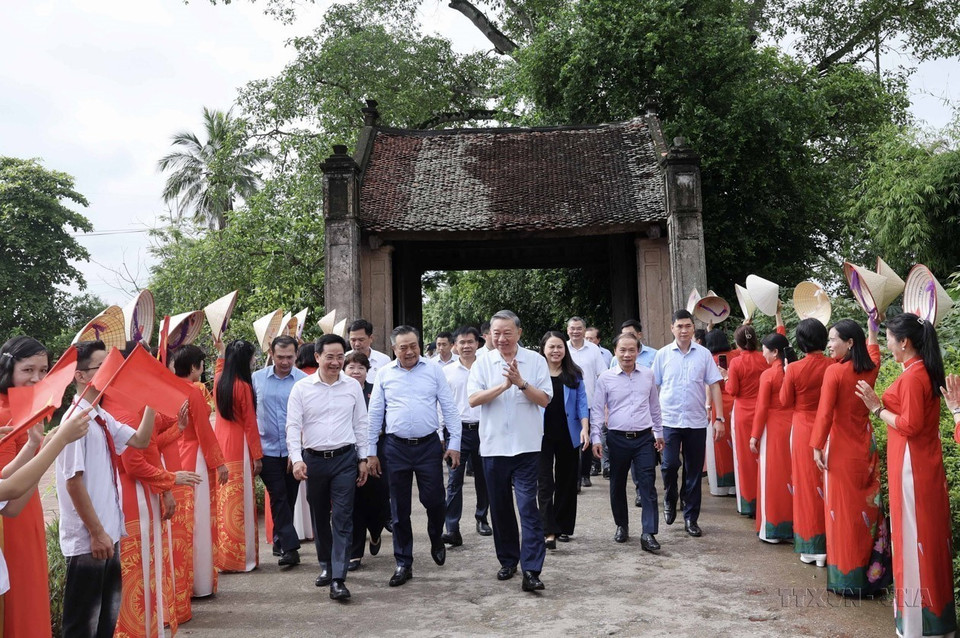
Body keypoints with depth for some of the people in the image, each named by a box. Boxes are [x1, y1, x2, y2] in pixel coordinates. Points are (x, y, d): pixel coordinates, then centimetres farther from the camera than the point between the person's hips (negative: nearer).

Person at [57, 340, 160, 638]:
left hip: (109, 534, 9)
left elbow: (140, 440, 13)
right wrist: (96, 532, -18)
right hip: (88, 540, -9)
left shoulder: (102, 417, 8)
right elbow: (73, 481, -20)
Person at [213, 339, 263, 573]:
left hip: (220, 443, 7)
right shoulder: (243, 386, -14)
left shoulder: (219, 381, 5)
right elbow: (250, 423, -11)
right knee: (240, 502, -1)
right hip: (239, 448, -7)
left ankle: (222, 554, 19)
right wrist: (257, 456, -7)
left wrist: (222, 353, 45)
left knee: (223, 499, 12)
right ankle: (241, 556, 5)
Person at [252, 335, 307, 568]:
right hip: (267, 449, 0)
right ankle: (289, 546, -3)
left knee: (289, 497, 11)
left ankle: (280, 540, 30)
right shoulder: (257, 378, 2)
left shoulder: (304, 380, -5)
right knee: (278, 497, -4)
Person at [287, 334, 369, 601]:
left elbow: (361, 424, 8)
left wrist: (363, 459, 6)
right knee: (320, 517, 14)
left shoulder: (353, 387, 2)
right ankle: (326, 566, 33)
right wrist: (296, 458, -15)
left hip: (345, 459, -1)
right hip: (313, 459, 1)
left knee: (342, 518, -6)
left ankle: (338, 579, -5)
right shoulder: (301, 388, -2)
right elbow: (293, 426, -3)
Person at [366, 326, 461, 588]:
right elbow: (375, 414, 7)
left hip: (429, 445, -1)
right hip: (396, 448, 1)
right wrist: (371, 452, 5)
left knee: (434, 500, 1)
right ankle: (403, 564, 18)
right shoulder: (384, 374, 4)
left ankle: (436, 541, 33)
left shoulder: (434, 370, 1)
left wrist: (454, 444, -4)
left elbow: (449, 408, 1)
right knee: (400, 509, 7)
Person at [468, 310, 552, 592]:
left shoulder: (535, 361, 0)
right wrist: (504, 385, -19)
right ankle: (508, 561, 28)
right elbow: (474, 399, -9)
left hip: (526, 445, -2)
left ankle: (531, 571, -6)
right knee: (500, 507, 12)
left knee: (528, 506, -8)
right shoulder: (483, 364, 3)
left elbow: (545, 399, -6)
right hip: (493, 446, 3)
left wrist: (521, 382, -20)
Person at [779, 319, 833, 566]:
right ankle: (831, 544, 17)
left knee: (808, 486, 8)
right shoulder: (834, 365, -8)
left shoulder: (794, 369, -13)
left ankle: (811, 548, 13)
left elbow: (785, 402, -1)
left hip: (804, 431, -2)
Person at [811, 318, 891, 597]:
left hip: (841, 448, -6)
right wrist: (871, 329, 40)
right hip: (866, 447, 6)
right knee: (868, 505, 12)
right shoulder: (870, 370, 2)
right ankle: (873, 570, 20)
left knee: (844, 509, 2)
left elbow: (825, 413, -18)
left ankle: (847, 576, 10)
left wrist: (817, 446, -11)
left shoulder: (834, 372, -16)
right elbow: (873, 353, 27)